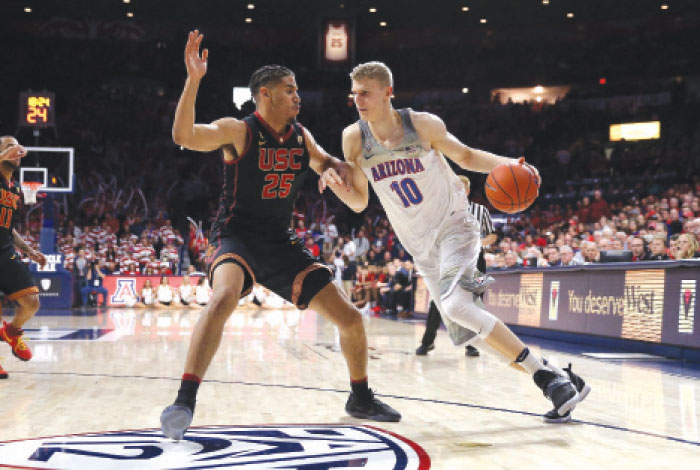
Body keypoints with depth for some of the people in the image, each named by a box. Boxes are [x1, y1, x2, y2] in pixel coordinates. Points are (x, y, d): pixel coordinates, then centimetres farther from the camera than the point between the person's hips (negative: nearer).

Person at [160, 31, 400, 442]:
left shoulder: (301, 137, 7)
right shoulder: (239, 132, -11)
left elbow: (328, 163, 22)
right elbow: (184, 136, -26)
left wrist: (331, 171, -3)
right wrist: (193, 80, -37)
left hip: (281, 243, 6)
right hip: (236, 235, -6)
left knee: (349, 316, 2)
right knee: (225, 296, -39)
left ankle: (361, 398, 25)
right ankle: (185, 402, -34)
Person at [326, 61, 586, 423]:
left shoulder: (423, 125, -13)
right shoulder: (354, 139, -6)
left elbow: (465, 156, 4)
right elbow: (359, 203, 1)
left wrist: (508, 164, -13)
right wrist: (337, 185, -21)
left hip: (454, 225, -5)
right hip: (421, 246, 5)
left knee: (455, 304, -29)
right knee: (468, 331, 2)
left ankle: (547, 377, -21)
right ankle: (558, 379, 14)